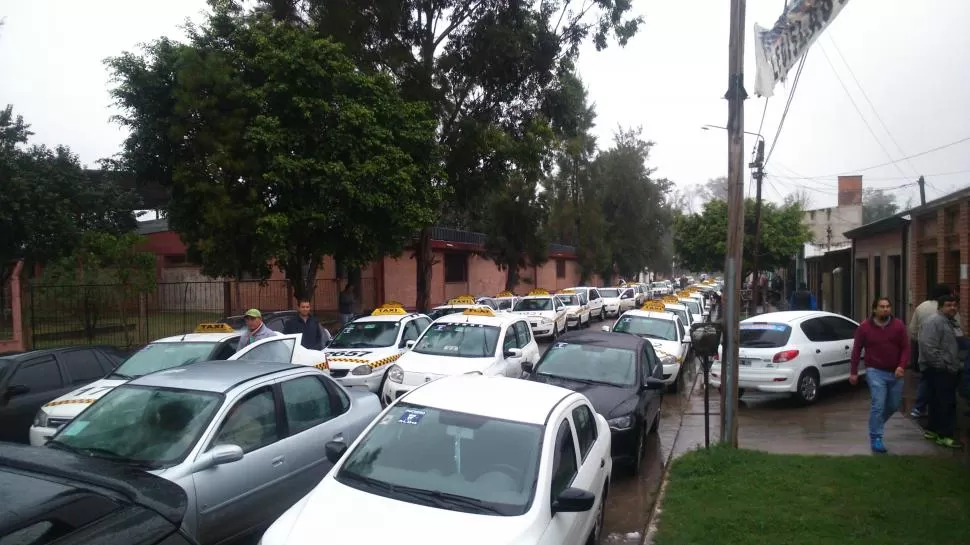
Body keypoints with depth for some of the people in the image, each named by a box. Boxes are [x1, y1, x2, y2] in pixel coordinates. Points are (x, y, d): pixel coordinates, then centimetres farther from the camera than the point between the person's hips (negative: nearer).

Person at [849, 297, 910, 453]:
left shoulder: (898, 326, 1)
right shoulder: (864, 327, -4)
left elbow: (905, 348, 1)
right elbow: (856, 350, 0)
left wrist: (902, 366, -14)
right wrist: (853, 372, -1)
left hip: (895, 372, 3)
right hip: (875, 372, -3)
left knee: (894, 405, 12)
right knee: (878, 405, -8)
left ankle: (877, 424, 38)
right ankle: (875, 438, -1)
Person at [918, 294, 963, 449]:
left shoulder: (950, 323, 19)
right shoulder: (934, 322, -15)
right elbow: (928, 347, -23)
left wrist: (956, 364, 18)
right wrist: (942, 365, -20)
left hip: (947, 370, 10)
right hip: (938, 370, -10)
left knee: (938, 403, 14)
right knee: (946, 403, -10)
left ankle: (932, 430, 22)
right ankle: (944, 435, -5)